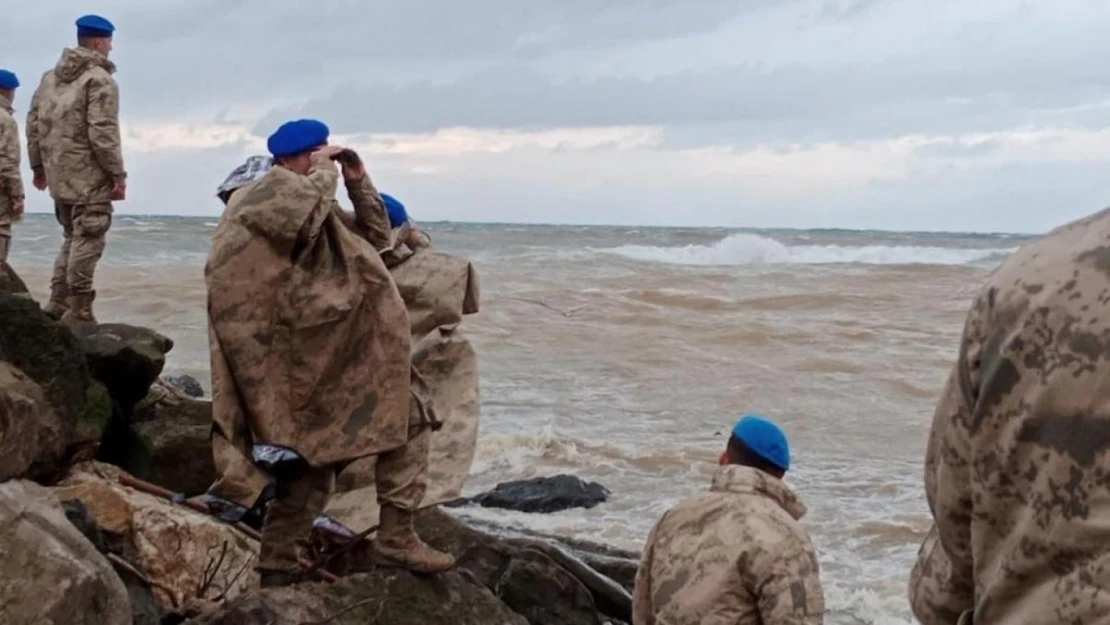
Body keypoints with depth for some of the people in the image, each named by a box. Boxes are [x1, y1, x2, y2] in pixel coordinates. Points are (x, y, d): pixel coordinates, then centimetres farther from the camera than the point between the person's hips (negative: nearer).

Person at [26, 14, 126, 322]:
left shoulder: (50, 77, 14)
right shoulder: (100, 80, -12)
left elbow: (34, 122, 15)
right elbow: (103, 133, -18)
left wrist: (38, 166, 22)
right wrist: (118, 174, -13)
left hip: (59, 175, 8)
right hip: (89, 175, -8)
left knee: (72, 237, 19)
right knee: (87, 240, -4)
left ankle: (58, 302, 18)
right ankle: (78, 310, -4)